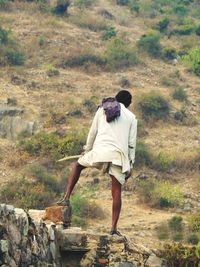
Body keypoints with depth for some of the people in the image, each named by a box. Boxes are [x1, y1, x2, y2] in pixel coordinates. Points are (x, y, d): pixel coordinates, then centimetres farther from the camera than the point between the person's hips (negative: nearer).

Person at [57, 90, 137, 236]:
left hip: (100, 152, 0)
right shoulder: (131, 117, 15)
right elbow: (132, 143, 10)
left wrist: (87, 151, 28)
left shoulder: (102, 110, 16)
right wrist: (130, 166, 13)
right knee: (116, 191, 5)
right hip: (119, 155, 0)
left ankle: (66, 198, 15)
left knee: (78, 165, 27)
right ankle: (114, 228, -2)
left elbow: (92, 133, 16)